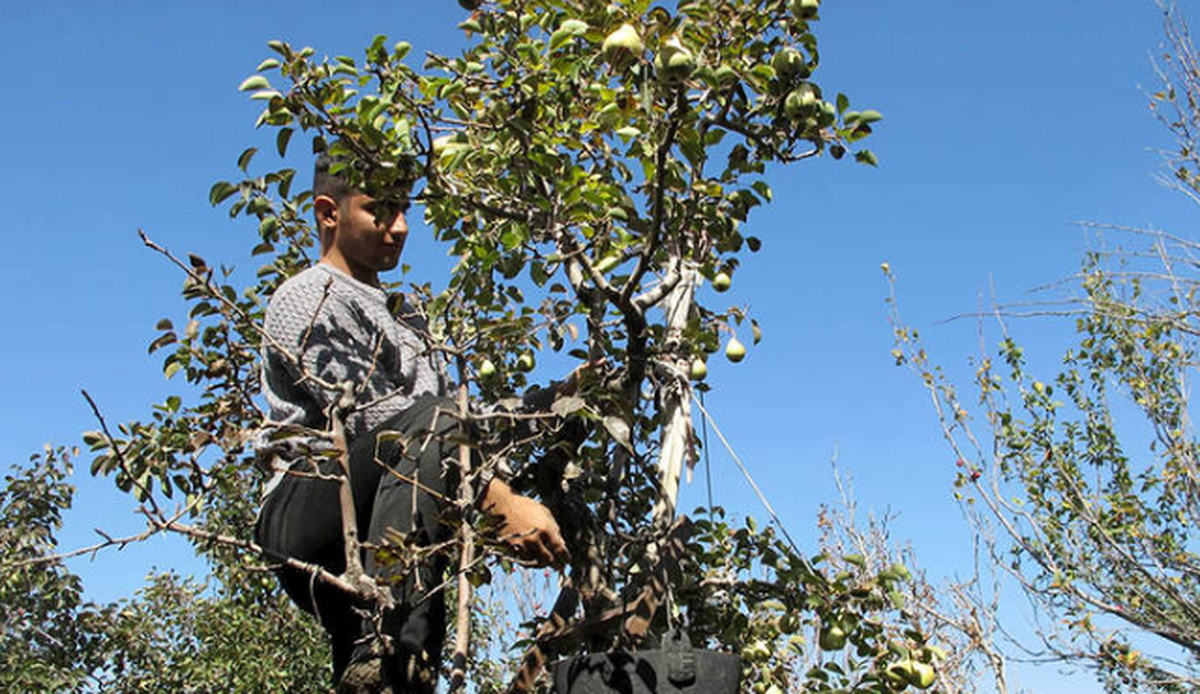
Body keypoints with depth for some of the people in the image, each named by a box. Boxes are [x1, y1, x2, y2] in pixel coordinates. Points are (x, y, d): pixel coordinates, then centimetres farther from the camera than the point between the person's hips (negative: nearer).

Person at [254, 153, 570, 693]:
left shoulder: (402, 314, 32)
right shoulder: (307, 299, 3)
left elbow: (451, 442, 24)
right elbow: (371, 419, -15)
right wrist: (501, 502, -24)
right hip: (306, 512, -10)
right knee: (430, 420, -30)